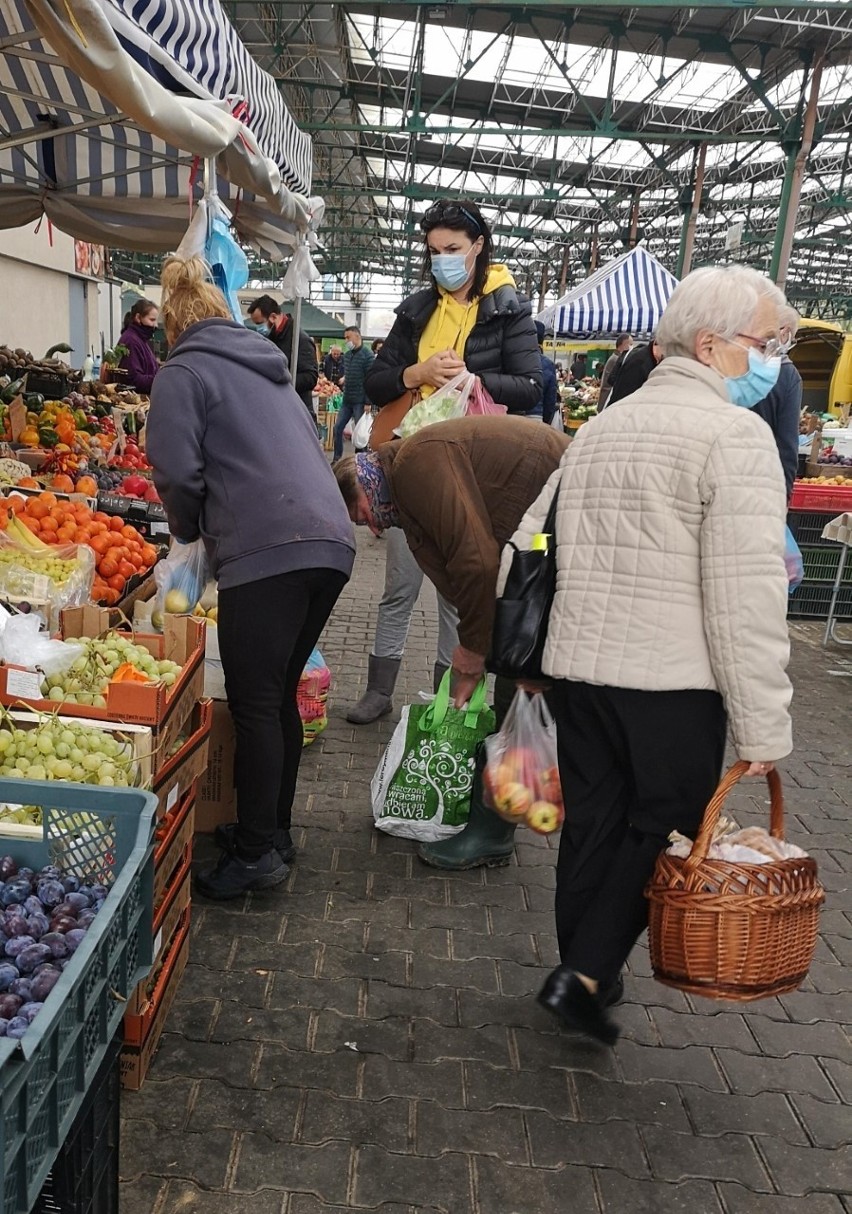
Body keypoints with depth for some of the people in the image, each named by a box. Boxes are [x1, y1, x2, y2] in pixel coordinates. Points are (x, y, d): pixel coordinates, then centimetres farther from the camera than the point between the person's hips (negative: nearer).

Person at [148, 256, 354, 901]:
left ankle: (257, 852, 6)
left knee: (254, 703, -1)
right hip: (331, 541, 8)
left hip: (266, 551, -8)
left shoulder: (184, 372, 5)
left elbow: (178, 471, -7)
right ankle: (273, 829, 26)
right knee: (280, 694, 16)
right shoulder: (269, 369, 27)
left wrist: (190, 531, 14)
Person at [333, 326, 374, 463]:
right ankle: (337, 458, 17)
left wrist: (368, 402, -18)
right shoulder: (347, 355, 11)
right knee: (338, 428, 7)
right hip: (346, 400, 7)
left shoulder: (367, 355, -11)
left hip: (360, 401, -7)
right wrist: (344, 379, 5)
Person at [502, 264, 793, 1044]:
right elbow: (746, 597, -17)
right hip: (674, 679, -7)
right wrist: (763, 724, -14)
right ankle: (584, 974, 7)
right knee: (663, 832, 9)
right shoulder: (735, 435, -10)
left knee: (591, 825, 17)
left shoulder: (601, 427, 14)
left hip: (577, 666, 7)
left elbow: (525, 547, 15)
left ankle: (587, 976, 30)